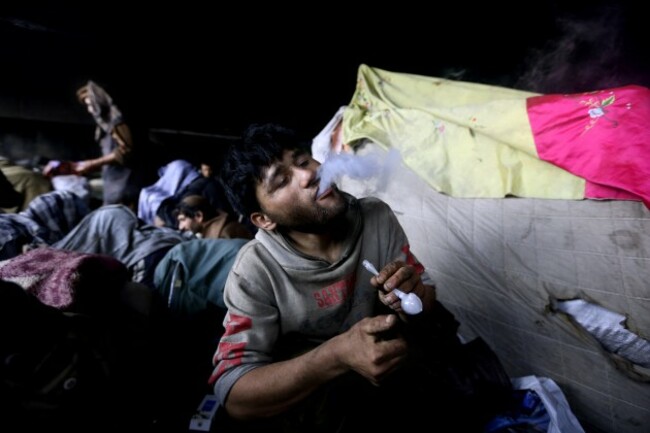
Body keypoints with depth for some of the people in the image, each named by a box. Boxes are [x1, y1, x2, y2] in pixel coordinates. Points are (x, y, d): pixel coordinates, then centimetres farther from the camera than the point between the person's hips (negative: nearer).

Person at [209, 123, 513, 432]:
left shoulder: (376, 216, -12)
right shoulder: (256, 270, -21)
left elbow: (425, 293, -5)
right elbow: (234, 394, -24)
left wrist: (413, 298, -30)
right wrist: (338, 354, -39)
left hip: (387, 357, 3)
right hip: (303, 394, -1)